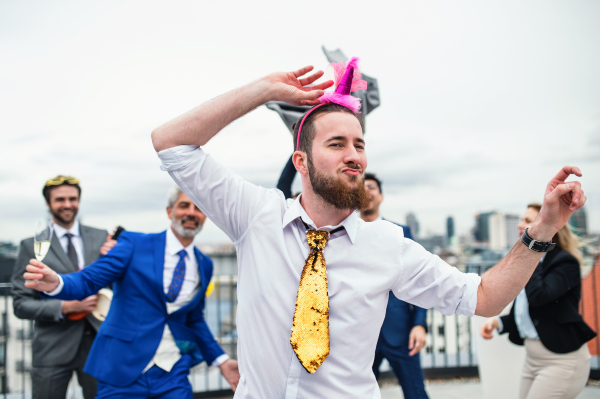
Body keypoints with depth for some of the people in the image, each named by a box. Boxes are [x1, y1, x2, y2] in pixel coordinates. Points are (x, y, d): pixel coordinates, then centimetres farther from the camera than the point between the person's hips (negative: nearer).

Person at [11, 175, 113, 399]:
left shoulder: (101, 238, 6)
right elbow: (21, 305, -2)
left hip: (96, 341, 2)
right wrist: (65, 307, -16)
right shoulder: (31, 246, 0)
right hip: (53, 349, -2)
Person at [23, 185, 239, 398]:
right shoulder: (134, 244, -4)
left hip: (172, 375, 3)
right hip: (123, 369, -3)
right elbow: (87, 280, -12)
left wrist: (220, 359, 15)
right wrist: (56, 283, -33)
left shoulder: (204, 265, 8)